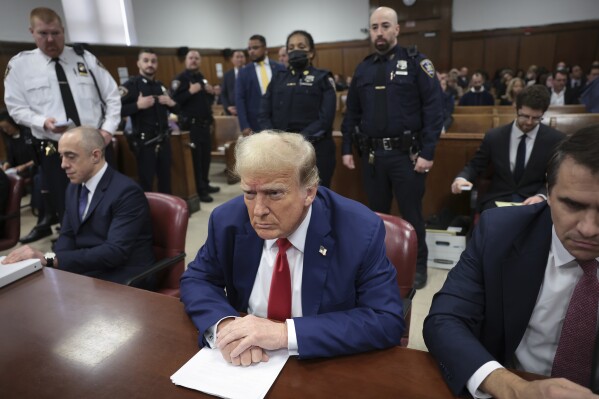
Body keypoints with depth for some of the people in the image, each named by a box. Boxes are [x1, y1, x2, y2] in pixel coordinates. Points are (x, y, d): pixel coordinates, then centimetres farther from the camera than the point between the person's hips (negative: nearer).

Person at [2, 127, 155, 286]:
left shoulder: (127, 192, -18)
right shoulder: (74, 187, 9)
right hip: (84, 273, 7)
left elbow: (115, 251, -26)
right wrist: (48, 260, -10)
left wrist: (49, 259, -29)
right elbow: (67, 236, 13)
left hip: (121, 281, -7)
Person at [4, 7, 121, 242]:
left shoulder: (85, 58, 5)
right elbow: (16, 108, 3)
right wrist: (43, 122, -16)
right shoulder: (20, 64, 3)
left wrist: (108, 128, -7)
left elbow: (112, 96, 6)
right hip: (55, 151, -1)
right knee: (67, 211, 6)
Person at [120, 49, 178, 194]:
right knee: (146, 183, 1)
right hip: (144, 142, -6)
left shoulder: (160, 86, 14)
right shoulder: (130, 85, -6)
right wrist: (138, 105, -25)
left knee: (166, 180, 14)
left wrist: (171, 103, -1)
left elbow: (176, 109, 19)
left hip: (163, 140, 6)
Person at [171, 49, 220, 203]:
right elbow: (174, 101, -18)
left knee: (206, 155, 12)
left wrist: (211, 93, 4)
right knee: (195, 158, -5)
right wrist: (190, 92, -26)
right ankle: (199, 191, 1)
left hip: (204, 123, 8)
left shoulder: (202, 78, 17)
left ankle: (205, 184, 26)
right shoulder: (180, 79, -8)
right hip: (190, 125, -8)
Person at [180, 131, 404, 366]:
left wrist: (286, 333, -29)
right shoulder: (227, 221, -10)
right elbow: (197, 280, 0)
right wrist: (223, 325, -22)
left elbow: (387, 321, -21)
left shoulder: (362, 231, -19)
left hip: (324, 367, -1)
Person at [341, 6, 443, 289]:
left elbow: (434, 109, -8)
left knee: (411, 213, 6)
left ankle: (418, 265, 24)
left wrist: (427, 152, -14)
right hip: (371, 154, 4)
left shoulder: (416, 63, -3)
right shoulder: (363, 68, 11)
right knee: (377, 212, 14)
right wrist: (347, 148, 8)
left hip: (405, 153, -4)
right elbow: (352, 113, 15)